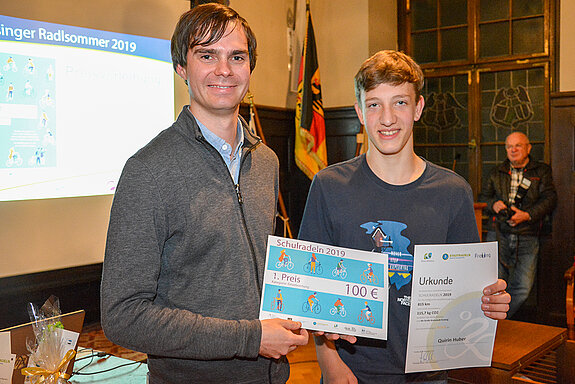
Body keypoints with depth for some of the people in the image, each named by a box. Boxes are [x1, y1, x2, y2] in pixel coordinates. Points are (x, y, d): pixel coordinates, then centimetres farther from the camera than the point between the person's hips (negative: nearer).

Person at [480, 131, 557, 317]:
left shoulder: (542, 171, 12)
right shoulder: (497, 172, 18)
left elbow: (549, 199, 2)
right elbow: (483, 197, 20)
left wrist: (528, 215, -14)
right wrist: (493, 204, -4)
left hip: (527, 238, 0)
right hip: (498, 234, 1)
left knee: (523, 288, -9)